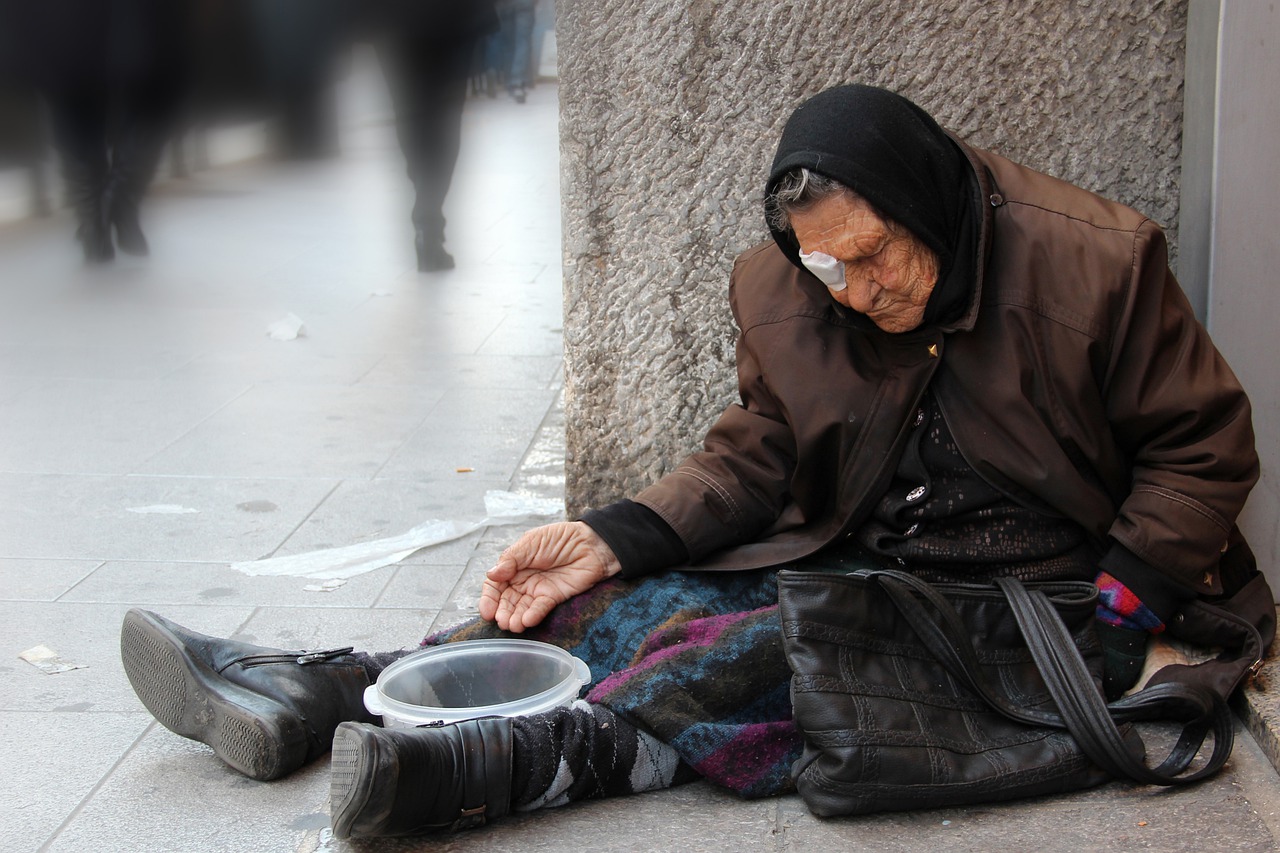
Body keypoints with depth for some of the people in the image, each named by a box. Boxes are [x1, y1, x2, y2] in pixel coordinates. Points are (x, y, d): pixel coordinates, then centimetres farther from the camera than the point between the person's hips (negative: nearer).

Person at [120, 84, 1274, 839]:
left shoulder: (1092, 265, -14)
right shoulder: (787, 299, -2)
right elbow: (753, 459, 7)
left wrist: (1120, 606, -16)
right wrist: (610, 540, -8)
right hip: (852, 559, 5)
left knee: (790, 652, -33)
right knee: (637, 604, -15)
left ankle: (493, 759, -47)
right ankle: (316, 692, -21)